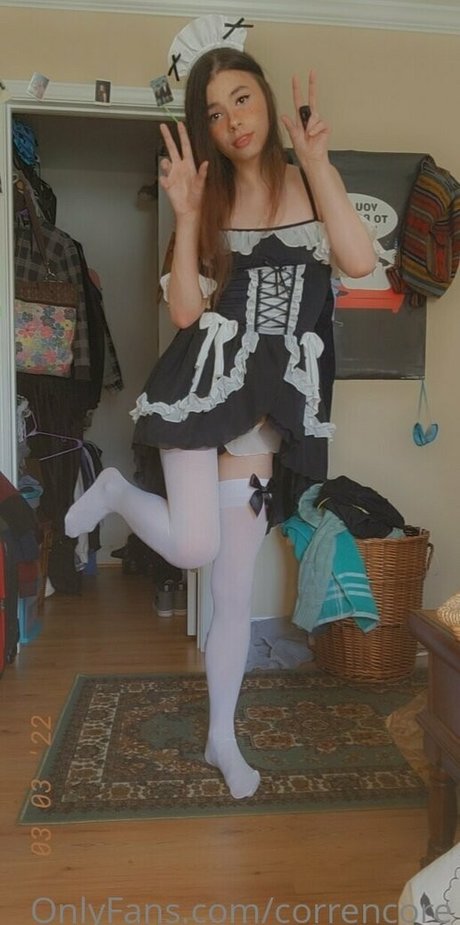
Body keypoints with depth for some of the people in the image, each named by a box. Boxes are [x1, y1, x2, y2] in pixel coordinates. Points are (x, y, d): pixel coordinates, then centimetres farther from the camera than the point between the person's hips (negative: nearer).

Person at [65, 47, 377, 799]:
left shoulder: (307, 183, 7)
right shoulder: (209, 197, 7)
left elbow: (361, 261, -12)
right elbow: (186, 312, -4)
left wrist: (317, 160, -10)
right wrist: (187, 215, -12)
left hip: (272, 398, 1)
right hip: (205, 382, -1)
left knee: (236, 585, 7)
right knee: (194, 549, -19)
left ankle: (222, 737, 26)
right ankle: (116, 491, 16)